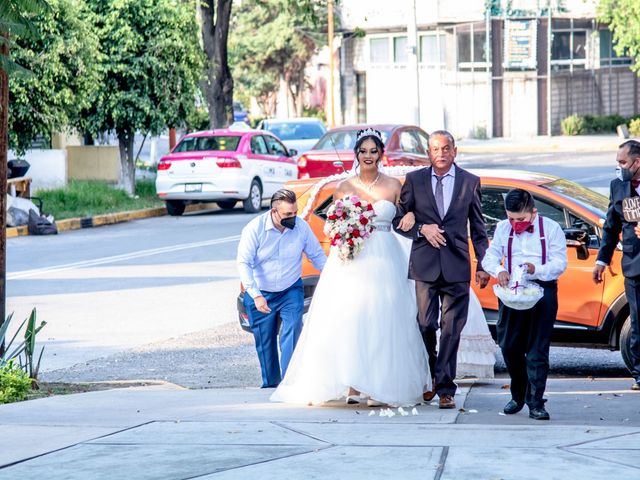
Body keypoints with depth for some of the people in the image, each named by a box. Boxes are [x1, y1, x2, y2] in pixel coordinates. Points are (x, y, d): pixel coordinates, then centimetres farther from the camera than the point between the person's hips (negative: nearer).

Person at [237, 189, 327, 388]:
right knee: (264, 342, 7)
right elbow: (244, 263, -18)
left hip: (291, 291, 1)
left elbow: (317, 255, 5)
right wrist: (256, 295, -28)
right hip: (260, 294, 0)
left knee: (292, 330, -20)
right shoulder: (255, 228, -16)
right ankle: (270, 385, 24)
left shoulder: (302, 227, -9)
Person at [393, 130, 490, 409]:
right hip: (424, 265, 0)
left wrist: (482, 265, 5)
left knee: (452, 329, -2)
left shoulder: (470, 182, 7)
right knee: (426, 325, 1)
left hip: (456, 267, 0)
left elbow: (478, 228, 10)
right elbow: (398, 220, 9)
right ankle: (429, 378, 22)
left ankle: (445, 389, 3)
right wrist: (421, 229, -9)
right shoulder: (414, 180, 6)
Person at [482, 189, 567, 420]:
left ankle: (535, 403, -6)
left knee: (537, 350, -7)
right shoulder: (503, 228, 7)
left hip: (542, 292, -4)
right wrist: (498, 271, -18)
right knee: (509, 347, 7)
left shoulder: (551, 228, -3)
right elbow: (490, 256, 5)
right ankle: (517, 396, 25)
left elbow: (560, 262, -7)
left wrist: (536, 270, -25)